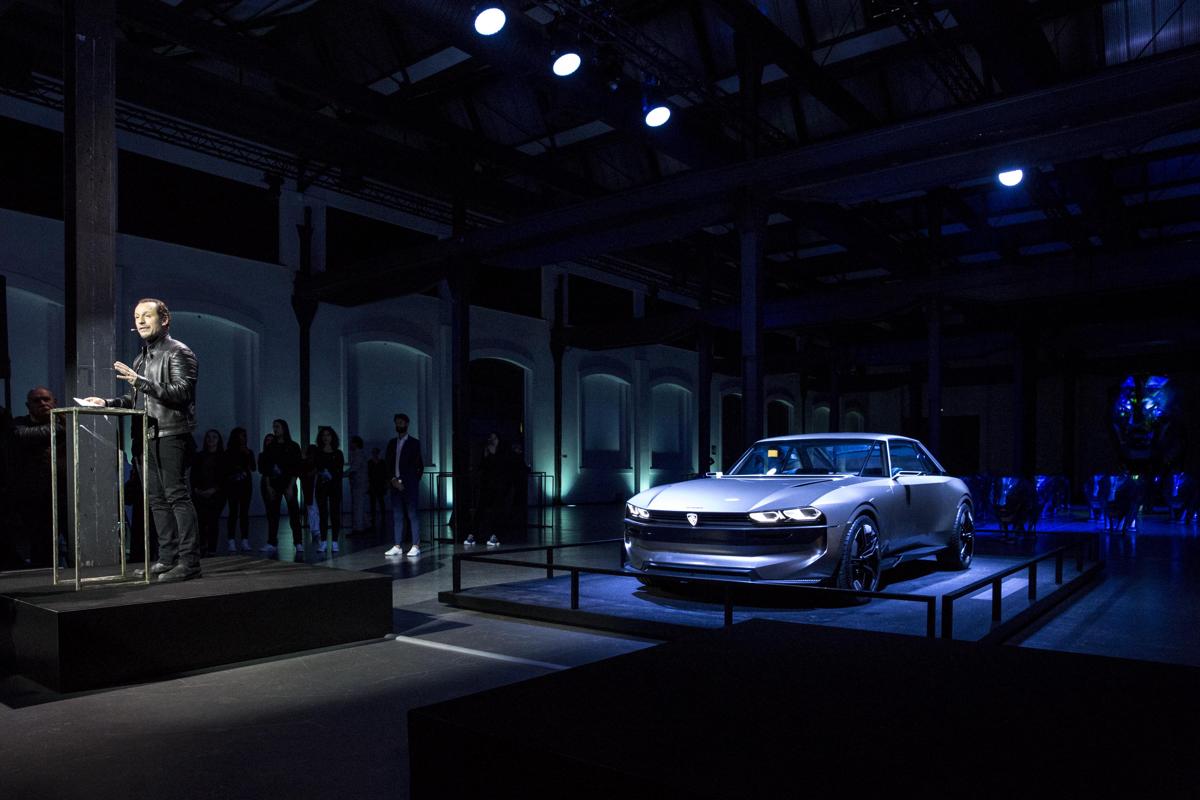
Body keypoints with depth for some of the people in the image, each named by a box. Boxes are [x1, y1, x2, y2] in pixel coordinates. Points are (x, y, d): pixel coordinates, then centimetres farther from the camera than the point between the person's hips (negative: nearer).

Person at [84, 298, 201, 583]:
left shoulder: (178, 352, -4)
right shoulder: (141, 358, 21)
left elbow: (182, 391, -17)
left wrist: (140, 381, -22)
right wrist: (108, 402, 11)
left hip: (171, 435, -8)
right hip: (147, 437, 8)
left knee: (176, 495, -10)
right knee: (157, 499, 9)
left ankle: (189, 561, -8)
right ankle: (168, 558, 16)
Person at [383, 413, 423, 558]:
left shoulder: (414, 443, 2)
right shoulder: (392, 443, 15)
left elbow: (418, 466, -1)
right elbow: (387, 463, 11)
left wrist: (403, 481, -3)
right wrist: (393, 479, -4)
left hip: (409, 485, -4)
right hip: (395, 484, 5)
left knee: (412, 516, -5)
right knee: (397, 516, 5)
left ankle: (416, 546, -3)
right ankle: (397, 546, 8)